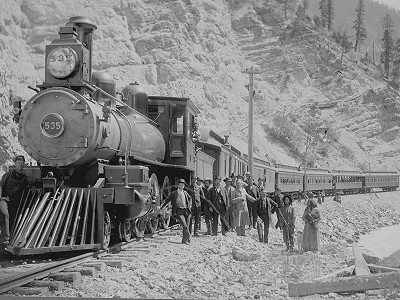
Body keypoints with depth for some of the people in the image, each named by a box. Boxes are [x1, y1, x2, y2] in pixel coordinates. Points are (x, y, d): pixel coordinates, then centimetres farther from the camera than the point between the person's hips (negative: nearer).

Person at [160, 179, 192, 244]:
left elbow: (190, 198, 32)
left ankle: (184, 240, 17)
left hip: (186, 211, 5)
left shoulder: (185, 192, 13)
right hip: (179, 211, -5)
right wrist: (161, 208, 5)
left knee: (187, 226, 5)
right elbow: (167, 200, 7)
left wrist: (190, 205, 16)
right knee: (185, 226, -17)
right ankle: (188, 239, -13)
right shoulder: (174, 193, 1)